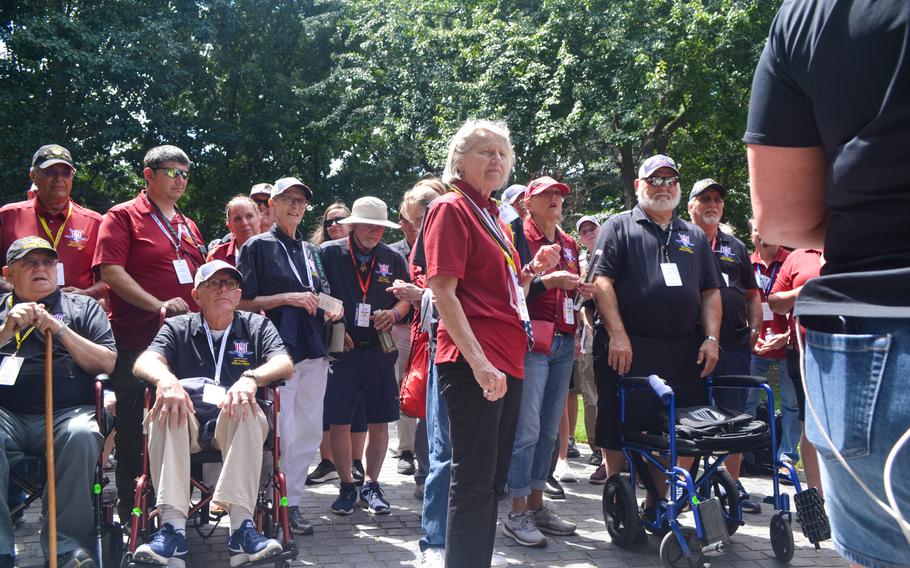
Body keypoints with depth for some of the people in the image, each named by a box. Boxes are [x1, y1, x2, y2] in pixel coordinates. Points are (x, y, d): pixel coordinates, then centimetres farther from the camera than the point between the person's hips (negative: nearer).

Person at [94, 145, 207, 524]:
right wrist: (158, 305, -22)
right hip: (138, 340, -6)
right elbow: (110, 270, -13)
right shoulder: (123, 216, -1)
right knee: (135, 425, 2)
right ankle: (129, 505, 12)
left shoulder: (188, 226, 20)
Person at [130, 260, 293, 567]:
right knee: (165, 409, -32)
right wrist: (166, 380, -28)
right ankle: (173, 528, -39)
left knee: (247, 410, -34)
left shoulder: (256, 326, 15)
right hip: (186, 424, 1)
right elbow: (144, 363, -3)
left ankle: (242, 526, -42)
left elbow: (285, 364, -3)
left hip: (235, 426, -1)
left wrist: (251, 378, -26)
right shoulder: (177, 327, 16)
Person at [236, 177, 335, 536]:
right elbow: (243, 302, -4)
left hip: (313, 352, 7)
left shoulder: (311, 251, 21)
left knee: (309, 433, 7)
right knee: (283, 433, -10)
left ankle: (291, 503, 17)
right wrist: (288, 298, -13)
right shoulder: (258, 247, 2)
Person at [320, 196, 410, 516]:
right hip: (341, 349, -2)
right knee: (339, 421, 1)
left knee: (379, 421, 6)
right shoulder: (329, 253, -1)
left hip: (379, 349, 3)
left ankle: (371, 484, 21)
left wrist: (394, 313, -6)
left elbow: (406, 299, 14)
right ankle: (346, 486, 16)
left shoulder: (392, 258, 9)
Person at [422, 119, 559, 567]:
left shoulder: (491, 215, 19)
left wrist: (533, 270, 8)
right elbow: (443, 292, -15)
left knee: (492, 479, 14)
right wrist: (478, 361, -22)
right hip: (475, 365, -9)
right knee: (474, 480, -6)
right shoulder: (451, 209, -6)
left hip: (506, 362, 9)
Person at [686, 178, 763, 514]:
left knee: (734, 417, 5)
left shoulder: (735, 247, 20)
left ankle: (733, 485, 13)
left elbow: (752, 294, 23)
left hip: (734, 344, 4)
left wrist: (755, 327, 8)